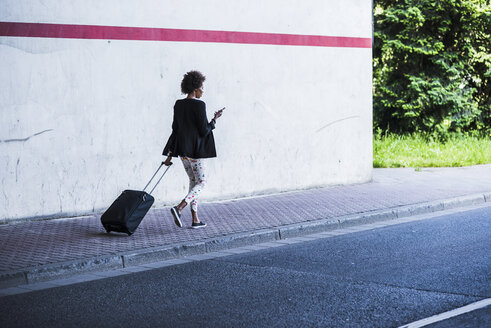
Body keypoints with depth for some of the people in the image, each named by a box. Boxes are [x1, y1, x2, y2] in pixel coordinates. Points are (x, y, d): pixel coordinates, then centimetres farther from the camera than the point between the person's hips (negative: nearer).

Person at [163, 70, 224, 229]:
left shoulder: (179, 104, 7)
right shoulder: (199, 105, -15)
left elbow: (175, 129, 10)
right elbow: (204, 131, -16)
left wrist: (170, 155, 12)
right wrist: (215, 119, 1)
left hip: (182, 150, 7)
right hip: (196, 150, -7)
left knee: (193, 181, 15)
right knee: (201, 182, 3)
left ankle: (195, 220, 15)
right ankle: (179, 208, -16)